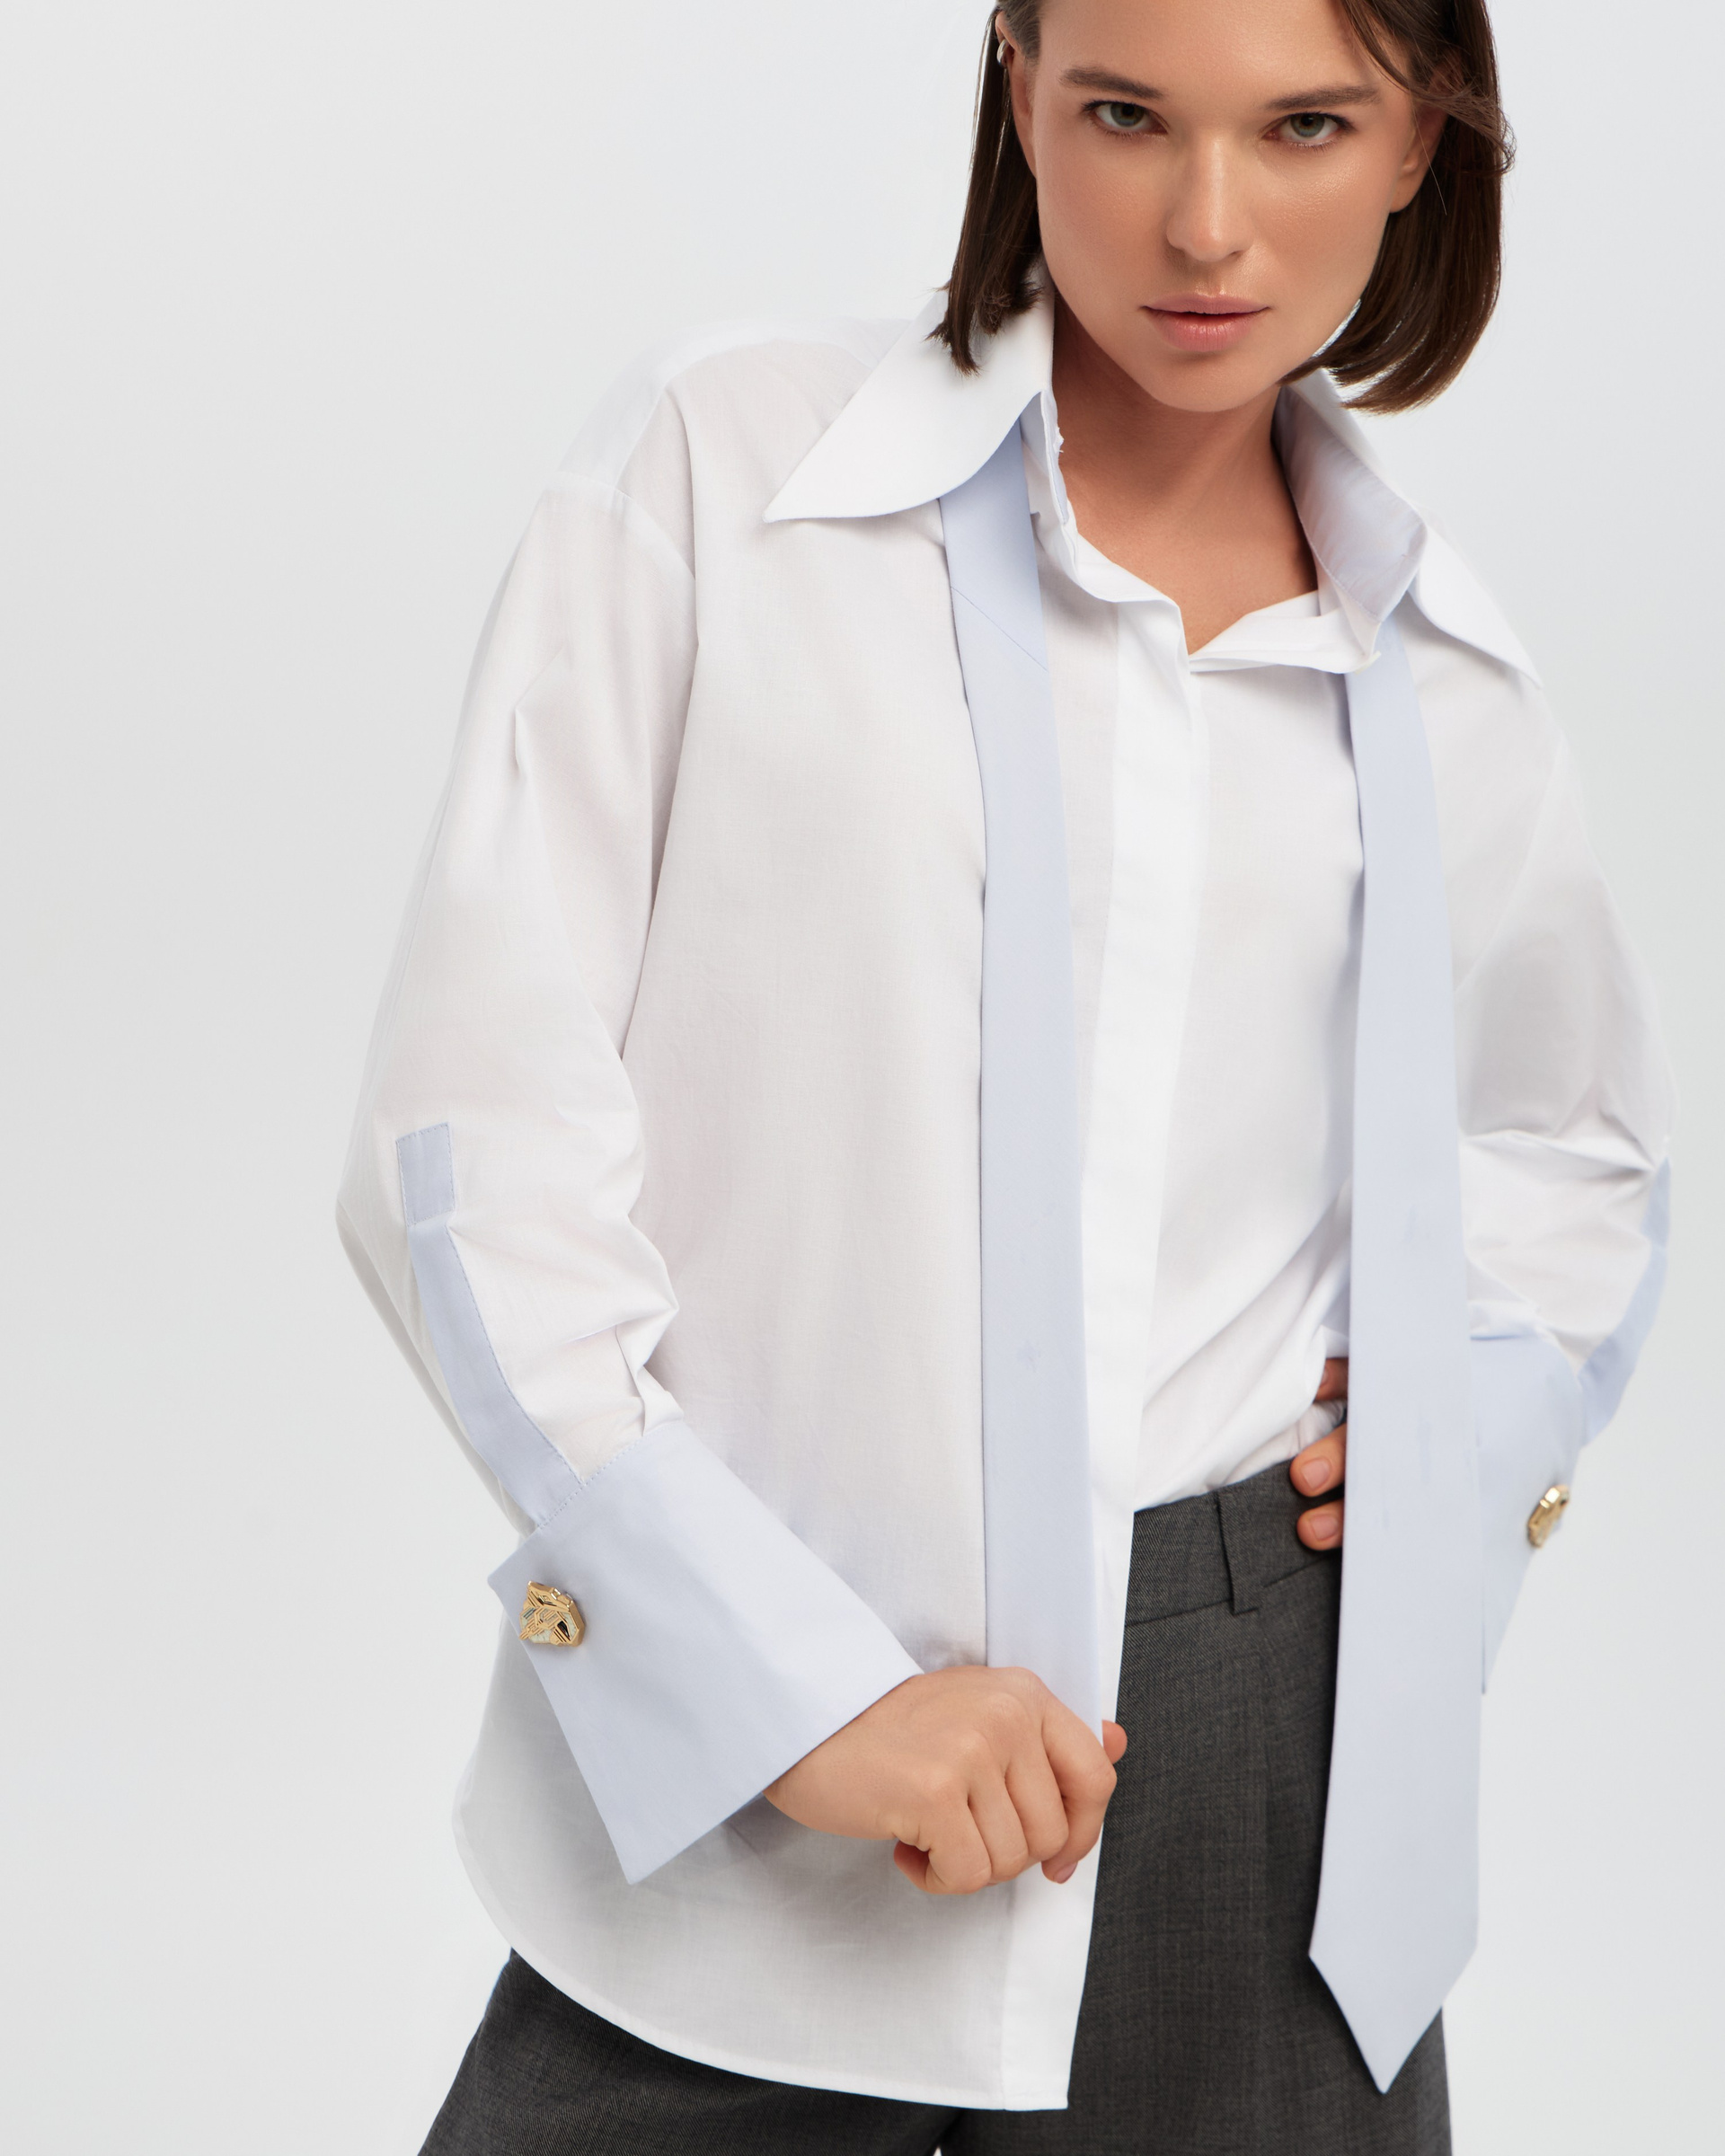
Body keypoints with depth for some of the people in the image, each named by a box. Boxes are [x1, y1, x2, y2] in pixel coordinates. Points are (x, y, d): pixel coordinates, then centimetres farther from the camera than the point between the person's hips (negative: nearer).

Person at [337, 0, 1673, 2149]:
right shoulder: (718, 464, -3)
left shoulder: (1443, 681, 7)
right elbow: (471, 1143, -8)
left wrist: (1464, 1402, 4)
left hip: (1266, 1781, 3)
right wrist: (790, 1682, -15)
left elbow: (1577, 1141, 25)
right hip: (734, 1798, -2)